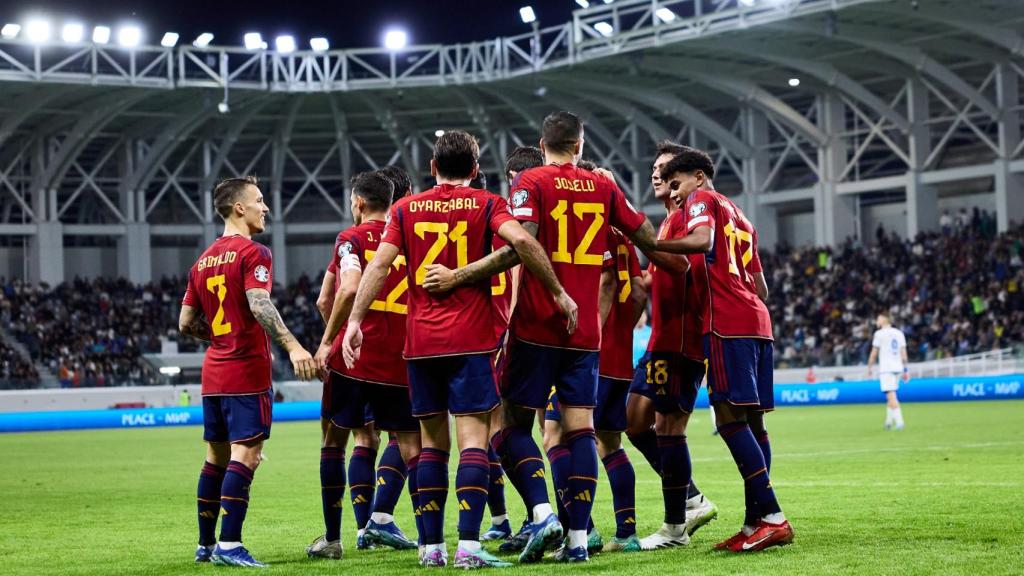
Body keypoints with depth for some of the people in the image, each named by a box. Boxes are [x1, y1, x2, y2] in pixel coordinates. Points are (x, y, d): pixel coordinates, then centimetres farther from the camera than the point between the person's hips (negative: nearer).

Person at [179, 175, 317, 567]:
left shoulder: (203, 261, 15)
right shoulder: (253, 253, -8)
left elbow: (186, 323, 17)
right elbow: (258, 305, -24)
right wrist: (292, 346, -31)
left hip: (214, 372, 8)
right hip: (247, 371, -8)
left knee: (217, 456, 13)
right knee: (246, 453, -9)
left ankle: (206, 545, 18)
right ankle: (229, 546, -14)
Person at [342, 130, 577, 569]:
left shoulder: (405, 209, 10)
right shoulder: (486, 204, 2)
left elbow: (380, 264, 0)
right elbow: (520, 240, -16)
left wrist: (355, 320, -2)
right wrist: (559, 292, -11)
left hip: (421, 342, 3)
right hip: (471, 339, -3)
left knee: (432, 441, 11)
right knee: (473, 437, -5)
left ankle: (431, 545, 10)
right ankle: (468, 545, -16)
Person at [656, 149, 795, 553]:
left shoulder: (702, 199, 4)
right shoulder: (740, 218, 28)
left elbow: (702, 240, -19)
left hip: (727, 323, -9)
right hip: (757, 320, 9)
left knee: (730, 417, -12)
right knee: (751, 420, 7)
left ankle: (772, 517, -19)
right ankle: (755, 524, 5)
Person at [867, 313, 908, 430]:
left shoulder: (879, 333, -4)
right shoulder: (899, 333, 13)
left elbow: (874, 353, -3)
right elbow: (903, 353, 11)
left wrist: (869, 368, 4)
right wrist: (905, 370, 13)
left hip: (885, 368, -6)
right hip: (898, 368, 6)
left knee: (891, 396, -12)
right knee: (891, 396, 17)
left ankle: (899, 421, -23)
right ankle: (889, 421, 17)